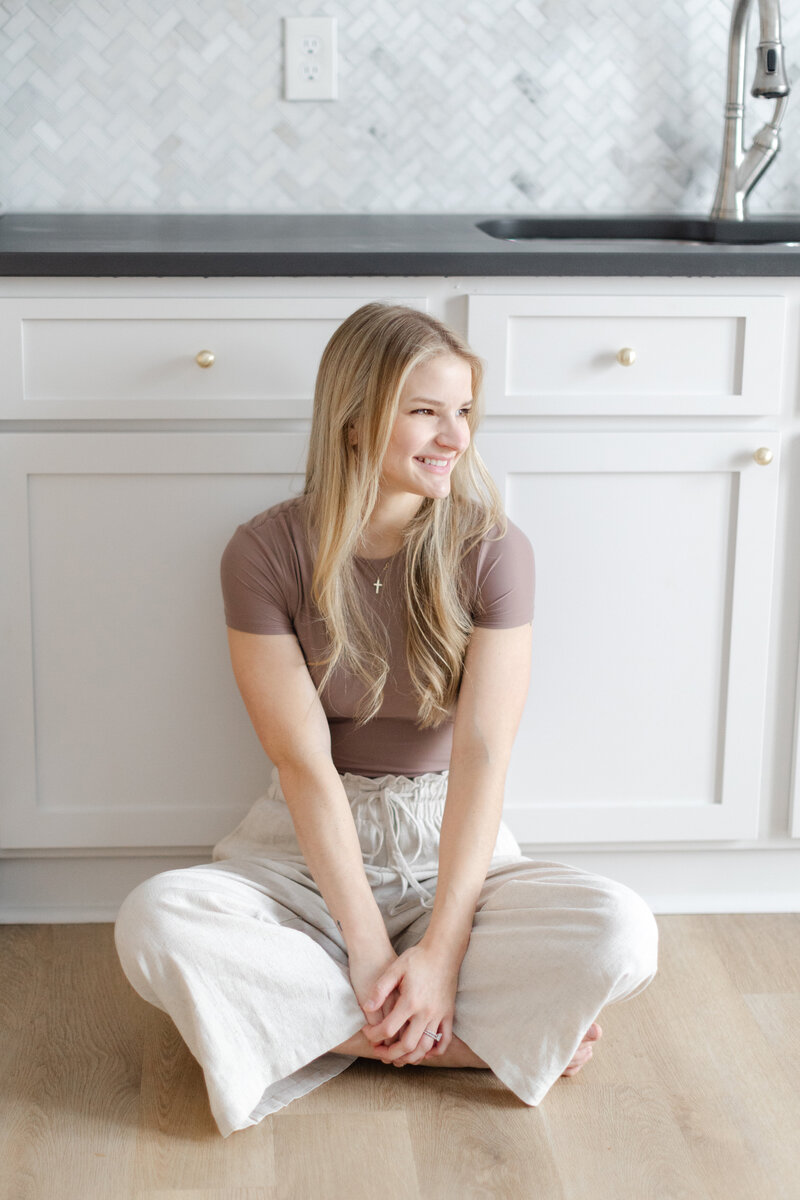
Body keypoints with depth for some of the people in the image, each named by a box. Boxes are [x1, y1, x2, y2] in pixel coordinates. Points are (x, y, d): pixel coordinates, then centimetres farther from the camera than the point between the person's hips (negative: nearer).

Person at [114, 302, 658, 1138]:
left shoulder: (491, 550, -10)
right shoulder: (265, 553, -11)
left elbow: (482, 752, -15)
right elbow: (304, 759, -15)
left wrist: (441, 948, -22)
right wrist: (368, 946, -20)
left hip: (454, 844, 0)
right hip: (306, 846, 0)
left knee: (621, 932, -26)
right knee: (153, 925, -30)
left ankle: (311, 1028, -16)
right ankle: (501, 1036, -21)